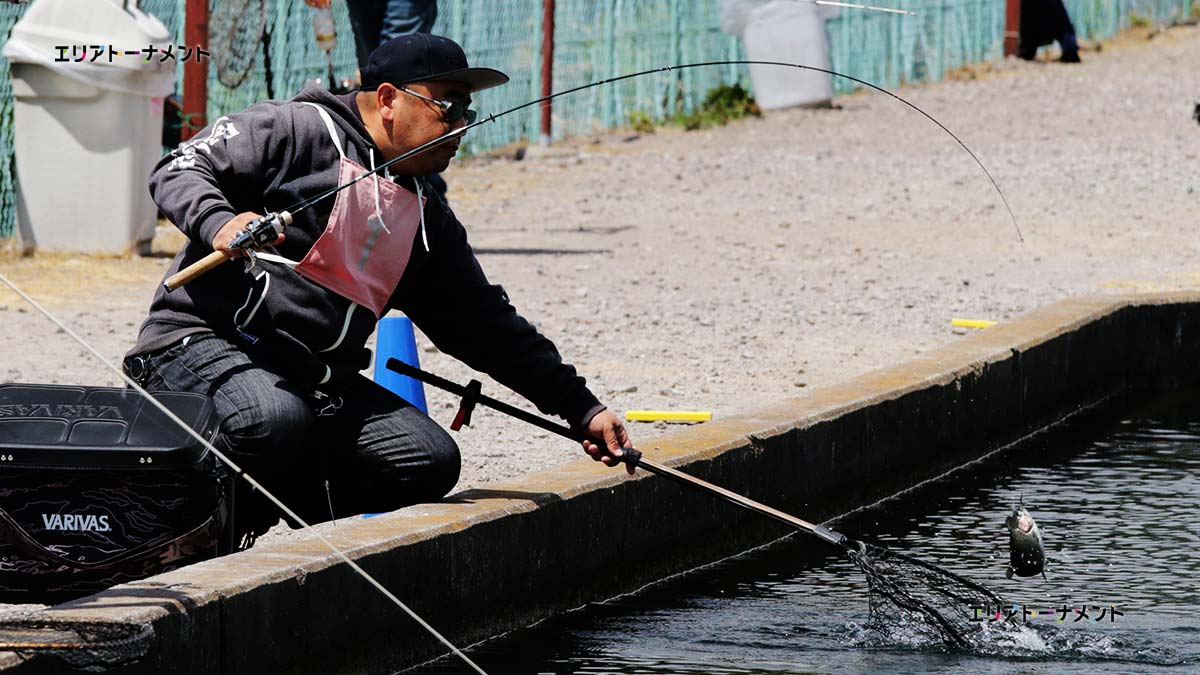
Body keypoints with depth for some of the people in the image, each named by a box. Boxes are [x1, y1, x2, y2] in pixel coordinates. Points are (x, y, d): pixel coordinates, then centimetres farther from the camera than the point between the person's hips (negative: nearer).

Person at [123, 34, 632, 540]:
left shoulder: (429, 222, 19)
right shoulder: (297, 132, -2)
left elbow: (488, 327, 23)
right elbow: (179, 170, -4)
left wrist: (582, 409, 18)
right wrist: (218, 222, -27)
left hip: (319, 381, 8)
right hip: (203, 342, -7)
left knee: (431, 461, -12)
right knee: (277, 421, -39)